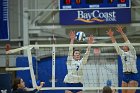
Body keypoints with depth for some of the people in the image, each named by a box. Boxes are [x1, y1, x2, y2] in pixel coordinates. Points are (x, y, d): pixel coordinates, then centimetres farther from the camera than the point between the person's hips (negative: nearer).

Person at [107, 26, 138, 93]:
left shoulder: (132, 52, 3)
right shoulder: (122, 54, 16)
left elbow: (127, 42, -6)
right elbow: (116, 45, 13)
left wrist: (121, 32, -10)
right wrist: (111, 36, 5)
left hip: (133, 75, -6)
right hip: (125, 75, 6)